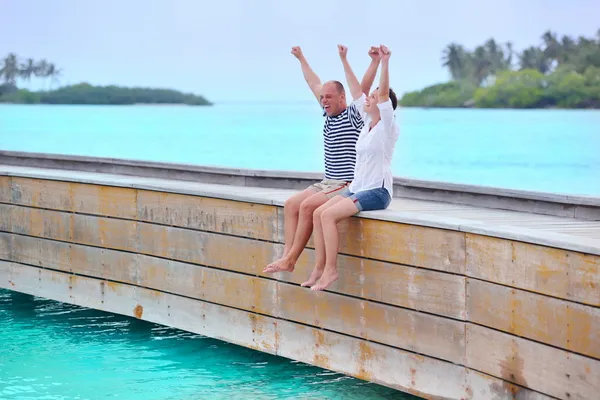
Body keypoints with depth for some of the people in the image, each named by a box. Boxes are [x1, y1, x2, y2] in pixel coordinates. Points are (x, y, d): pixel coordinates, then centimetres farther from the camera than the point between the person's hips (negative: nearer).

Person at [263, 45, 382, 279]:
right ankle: (286, 256, -14)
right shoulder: (329, 115, 14)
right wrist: (302, 60, 36)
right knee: (291, 204, -5)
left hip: (350, 185, -9)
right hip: (328, 183, 9)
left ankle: (291, 259, -22)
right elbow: (315, 86, 25)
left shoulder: (353, 115, -8)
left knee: (308, 205, -25)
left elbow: (363, 88, -23)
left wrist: (375, 62, -36)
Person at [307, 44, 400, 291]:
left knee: (329, 215, -24)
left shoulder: (387, 127, -8)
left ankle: (331, 269, -20)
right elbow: (356, 91, 18)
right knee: (318, 213, -8)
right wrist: (344, 62, 21)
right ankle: (320, 267, -6)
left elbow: (384, 92, -22)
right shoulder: (367, 123, 13)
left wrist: (385, 62, -29)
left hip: (377, 190, -8)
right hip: (357, 187, 8)